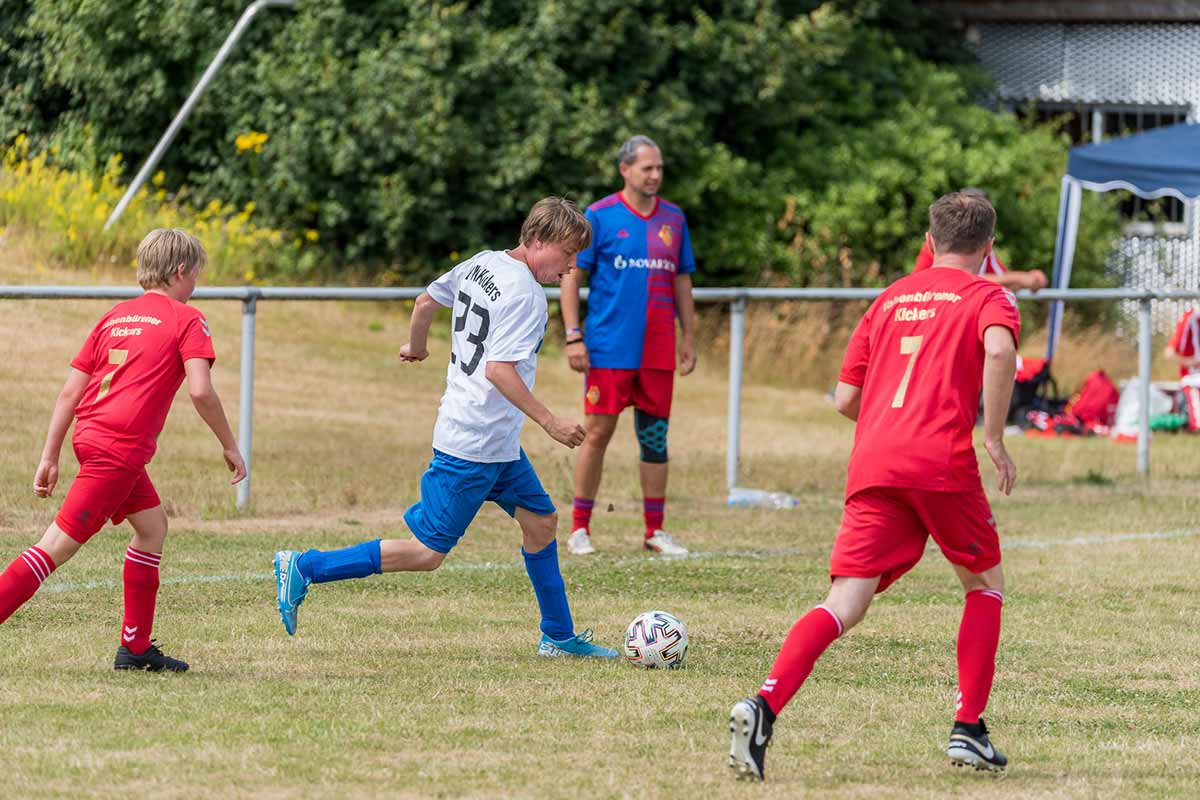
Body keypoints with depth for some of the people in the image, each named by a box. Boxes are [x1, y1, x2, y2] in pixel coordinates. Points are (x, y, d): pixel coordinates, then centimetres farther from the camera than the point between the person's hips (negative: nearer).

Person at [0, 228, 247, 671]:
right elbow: (201, 390, -13)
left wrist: (50, 458, 16)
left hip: (89, 435, 8)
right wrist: (230, 447, -2)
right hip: (121, 448, -8)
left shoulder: (114, 317, 18)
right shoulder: (186, 319, -1)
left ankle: (136, 648, 21)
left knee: (153, 526, 21)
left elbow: (70, 391, 15)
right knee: (58, 544, -10)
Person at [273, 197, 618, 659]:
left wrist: (416, 345, 39)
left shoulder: (481, 263, 7)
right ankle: (303, 568, -5)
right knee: (429, 552, -6)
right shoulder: (524, 293, -19)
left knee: (540, 521, 15)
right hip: (474, 447, -10)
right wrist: (550, 422, -25)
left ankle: (559, 637, 23)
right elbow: (499, 368, -27)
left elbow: (427, 300, 20)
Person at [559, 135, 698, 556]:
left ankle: (655, 530, 12)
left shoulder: (673, 218, 11)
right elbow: (571, 275, -2)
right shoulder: (599, 216, -3)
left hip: (658, 350, 4)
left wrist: (689, 338, 14)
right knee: (598, 432, -3)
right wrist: (573, 336, -9)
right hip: (609, 346, -4)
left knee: (655, 436, 6)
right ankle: (579, 528, 6)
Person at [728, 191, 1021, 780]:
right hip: (943, 463, -3)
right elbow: (999, 349, -15)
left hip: (872, 467, 3)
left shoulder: (891, 297, 24)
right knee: (985, 585, 20)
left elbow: (845, 398, 22)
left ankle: (765, 705, -28)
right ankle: (968, 730, 13)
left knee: (844, 605, -5)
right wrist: (994, 437, -7)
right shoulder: (988, 297, 10)